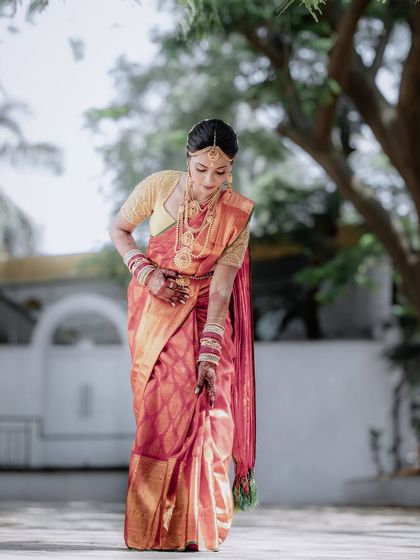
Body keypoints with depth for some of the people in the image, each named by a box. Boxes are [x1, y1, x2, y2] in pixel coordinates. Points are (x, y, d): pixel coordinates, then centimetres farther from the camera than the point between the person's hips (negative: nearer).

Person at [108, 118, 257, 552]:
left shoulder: (237, 215, -16)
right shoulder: (159, 187, -15)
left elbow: (221, 291, -17)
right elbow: (118, 228, 3)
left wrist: (209, 355, -24)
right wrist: (147, 273, -12)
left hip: (202, 313, 0)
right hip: (154, 307, 1)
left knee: (200, 409, -12)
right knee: (157, 409, -6)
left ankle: (193, 529, -6)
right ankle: (151, 525, 1)